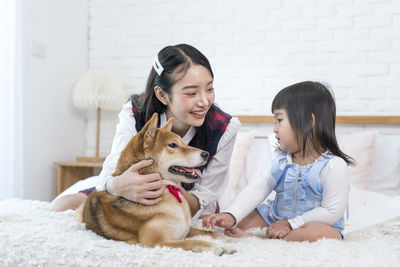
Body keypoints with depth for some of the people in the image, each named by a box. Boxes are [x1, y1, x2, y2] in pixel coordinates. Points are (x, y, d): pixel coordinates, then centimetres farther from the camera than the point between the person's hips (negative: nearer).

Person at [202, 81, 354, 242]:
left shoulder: (334, 165, -17)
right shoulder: (281, 160, 1)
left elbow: (332, 212, -19)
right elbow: (257, 189, -5)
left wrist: (290, 224, -19)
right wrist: (231, 215, -20)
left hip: (319, 224, -5)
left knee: (317, 233, -40)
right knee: (238, 221, -2)